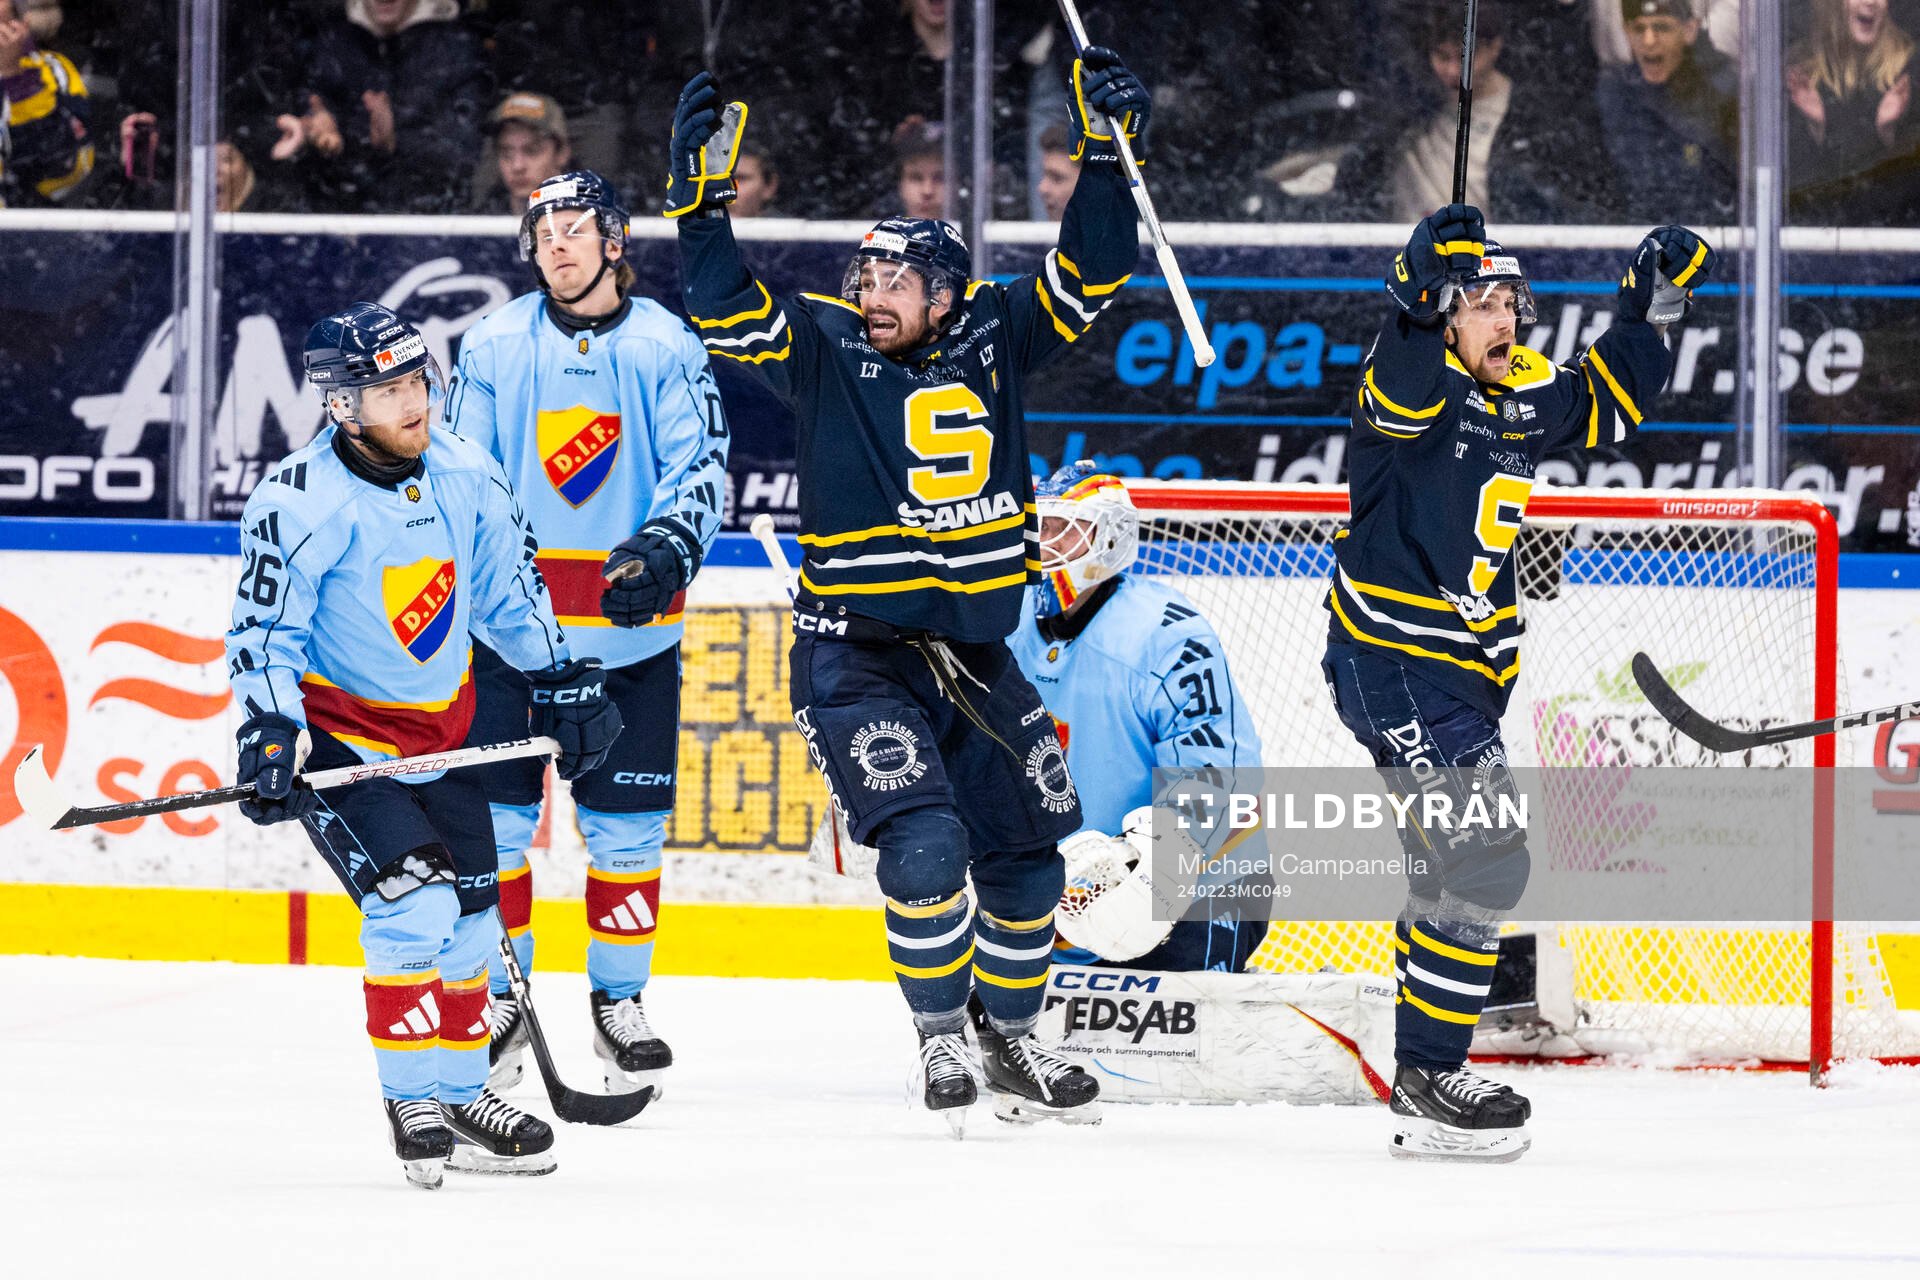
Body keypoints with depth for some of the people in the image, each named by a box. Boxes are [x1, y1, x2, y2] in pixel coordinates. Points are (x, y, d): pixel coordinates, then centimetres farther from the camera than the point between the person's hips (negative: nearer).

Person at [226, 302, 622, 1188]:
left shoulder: (465, 476, -3)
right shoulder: (302, 503, -21)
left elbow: (511, 589, 12)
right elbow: (265, 631, -18)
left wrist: (565, 683, 12)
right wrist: (270, 738, -29)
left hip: (441, 731, 6)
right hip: (338, 733, -6)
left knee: (469, 917, 11)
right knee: (411, 903, -19)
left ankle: (461, 1094, 27)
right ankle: (414, 1100, -6)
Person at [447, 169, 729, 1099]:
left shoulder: (665, 347, -1)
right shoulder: (492, 347, 3)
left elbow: (700, 467, -5)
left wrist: (666, 549, -22)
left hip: (629, 628, -1)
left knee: (626, 824, 3)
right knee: (495, 816, -1)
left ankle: (619, 1003, 17)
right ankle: (498, 1001, 12)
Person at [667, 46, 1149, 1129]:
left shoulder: (994, 338, 1)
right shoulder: (826, 349, -6)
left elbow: (1090, 275, 1)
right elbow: (728, 311, -16)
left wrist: (1107, 153, -10)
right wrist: (706, 194, -26)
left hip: (974, 656, 4)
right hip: (855, 660, -4)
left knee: (1025, 850, 11)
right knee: (926, 844, -20)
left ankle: (1014, 1042, 30)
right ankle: (943, 1043, -4)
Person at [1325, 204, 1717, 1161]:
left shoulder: (1525, 392, 8)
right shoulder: (1415, 382, -15)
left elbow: (1605, 406, 24)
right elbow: (1401, 395, -38)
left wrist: (1649, 304, 13)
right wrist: (1421, 299, -49)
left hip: (1461, 670, 9)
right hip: (1392, 660, -9)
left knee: (1457, 870, 17)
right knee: (1481, 862, -15)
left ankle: (1428, 1076, 27)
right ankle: (1426, 1084, -10)